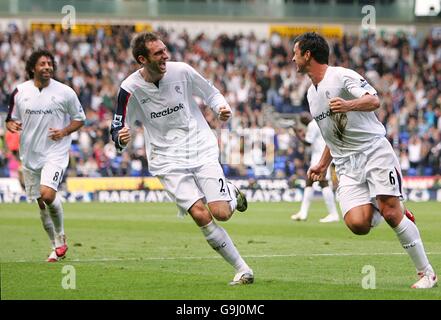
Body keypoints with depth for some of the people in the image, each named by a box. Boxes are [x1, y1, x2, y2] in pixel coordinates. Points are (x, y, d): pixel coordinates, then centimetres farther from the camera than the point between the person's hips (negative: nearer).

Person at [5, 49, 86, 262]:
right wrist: (12, 125, -12)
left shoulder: (65, 92, -4)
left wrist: (64, 131, -12)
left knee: (48, 194, -23)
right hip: (30, 154, 4)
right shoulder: (20, 91, 1)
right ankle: (57, 247, 24)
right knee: (41, 203, 8)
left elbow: (79, 118, 6)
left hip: (56, 151, -4)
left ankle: (60, 235, 1)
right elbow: (11, 119, 11)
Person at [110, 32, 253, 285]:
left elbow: (211, 93, 11)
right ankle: (242, 269, -8)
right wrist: (121, 138, -26)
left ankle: (232, 193, 24)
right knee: (200, 214, -19)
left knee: (221, 213, -15)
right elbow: (118, 130, -2)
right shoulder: (131, 89, -10)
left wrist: (222, 108, -10)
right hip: (168, 162, -1)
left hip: (202, 149, 1)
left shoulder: (181, 71, -6)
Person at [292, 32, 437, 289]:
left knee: (390, 212, -18)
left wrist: (349, 105, -38)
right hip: (347, 165, 6)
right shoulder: (312, 94, 20)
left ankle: (426, 272, -7)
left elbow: (374, 100, -20)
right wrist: (323, 164, 27)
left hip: (374, 150, -6)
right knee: (357, 224, -17)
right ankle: (396, 214, 14)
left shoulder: (342, 76, -6)